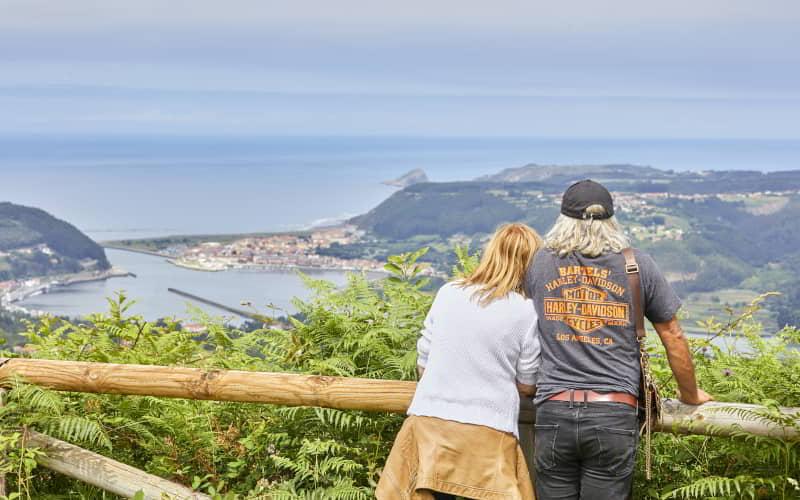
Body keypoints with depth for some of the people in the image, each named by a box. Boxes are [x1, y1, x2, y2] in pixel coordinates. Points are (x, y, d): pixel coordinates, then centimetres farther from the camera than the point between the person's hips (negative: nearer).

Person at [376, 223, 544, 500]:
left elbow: (422, 365, 11)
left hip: (430, 424, 3)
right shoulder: (526, 311, -4)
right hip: (488, 435, -3)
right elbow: (526, 385, 4)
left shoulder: (448, 293, 4)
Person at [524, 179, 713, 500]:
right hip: (614, 414, -1)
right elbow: (673, 337, 9)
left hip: (553, 411, 1)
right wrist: (691, 395, 24)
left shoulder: (539, 264, 6)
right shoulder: (637, 265, 3)